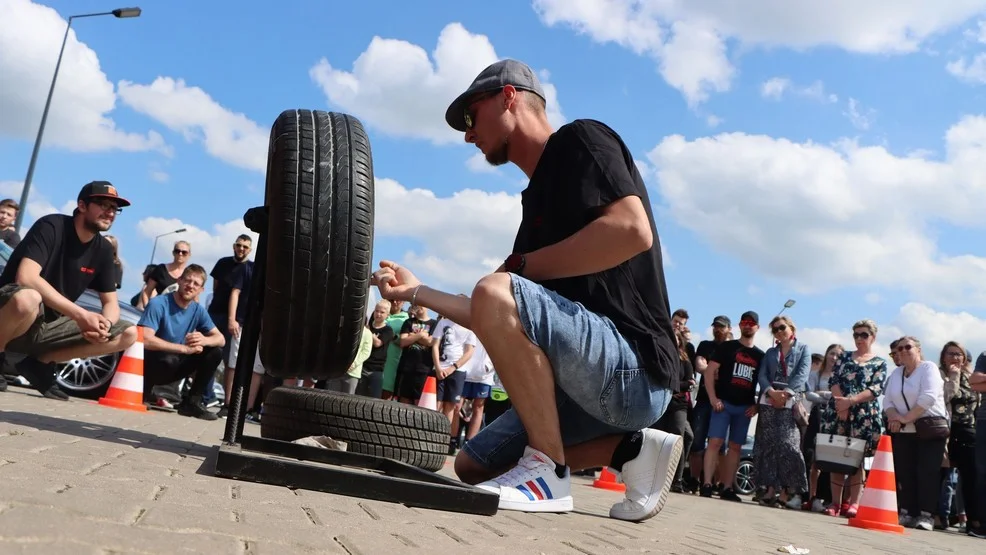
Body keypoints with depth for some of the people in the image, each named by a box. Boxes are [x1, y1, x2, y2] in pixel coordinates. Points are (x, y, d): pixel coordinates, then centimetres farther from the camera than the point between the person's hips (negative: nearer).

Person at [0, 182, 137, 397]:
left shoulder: (103, 250, 3)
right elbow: (26, 278, -28)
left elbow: (111, 302, 4)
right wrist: (81, 314, -33)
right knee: (27, 298, -41)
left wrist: (105, 323, -21)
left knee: (128, 334, -5)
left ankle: (40, 363, 0)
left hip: (49, 326, 6)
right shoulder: (51, 226, -15)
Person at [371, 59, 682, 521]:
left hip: (633, 370, -10)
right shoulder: (539, 196, 20)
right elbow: (501, 325, 19)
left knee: (495, 292, -29)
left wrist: (521, 267, -13)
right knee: (473, 465, 16)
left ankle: (547, 470, -15)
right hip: (594, 383, 10)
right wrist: (416, 292, 19)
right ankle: (631, 450, 7)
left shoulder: (579, 140, -4)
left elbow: (633, 231, -24)